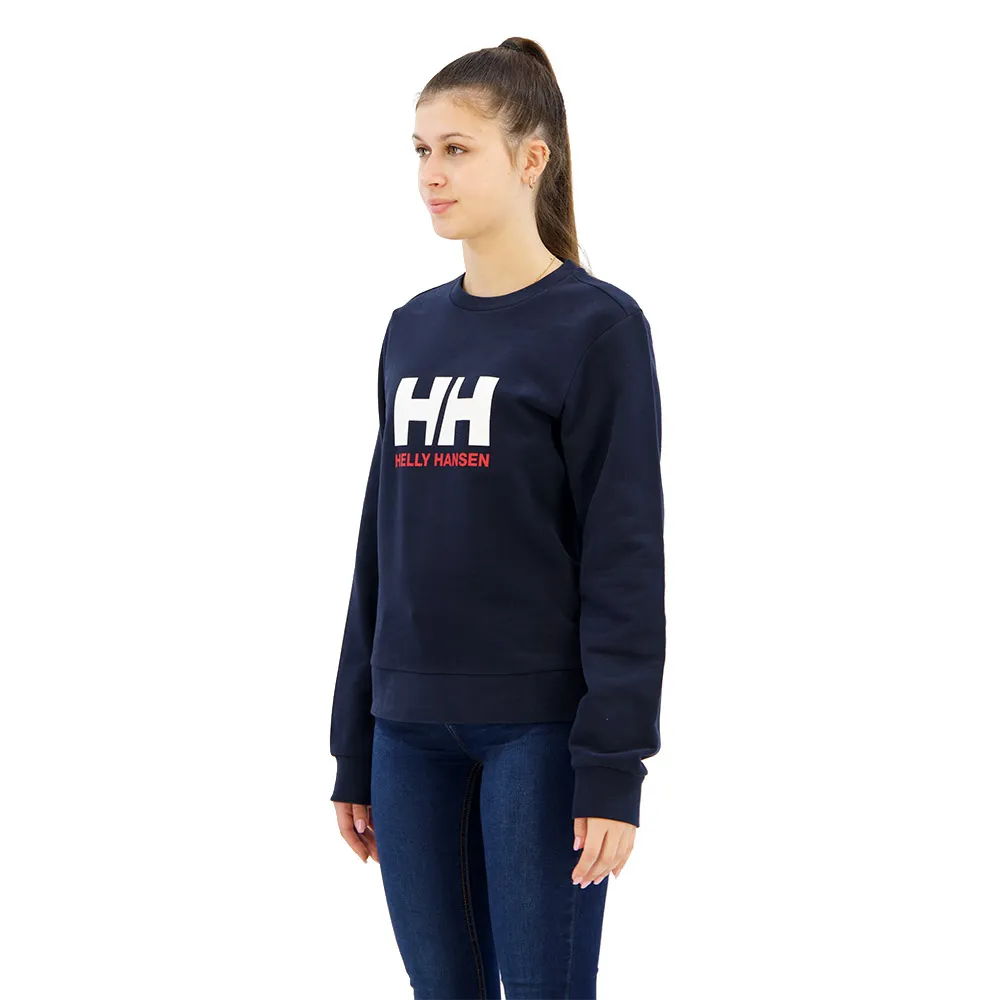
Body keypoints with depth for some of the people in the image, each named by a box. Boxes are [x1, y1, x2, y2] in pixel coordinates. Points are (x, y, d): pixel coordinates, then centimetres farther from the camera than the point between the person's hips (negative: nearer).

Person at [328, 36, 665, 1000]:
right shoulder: (413, 329, 12)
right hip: (412, 730, 6)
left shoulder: (597, 326, -5)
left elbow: (625, 555, -9)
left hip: (540, 728, -5)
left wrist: (613, 765, -14)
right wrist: (354, 751, 15)